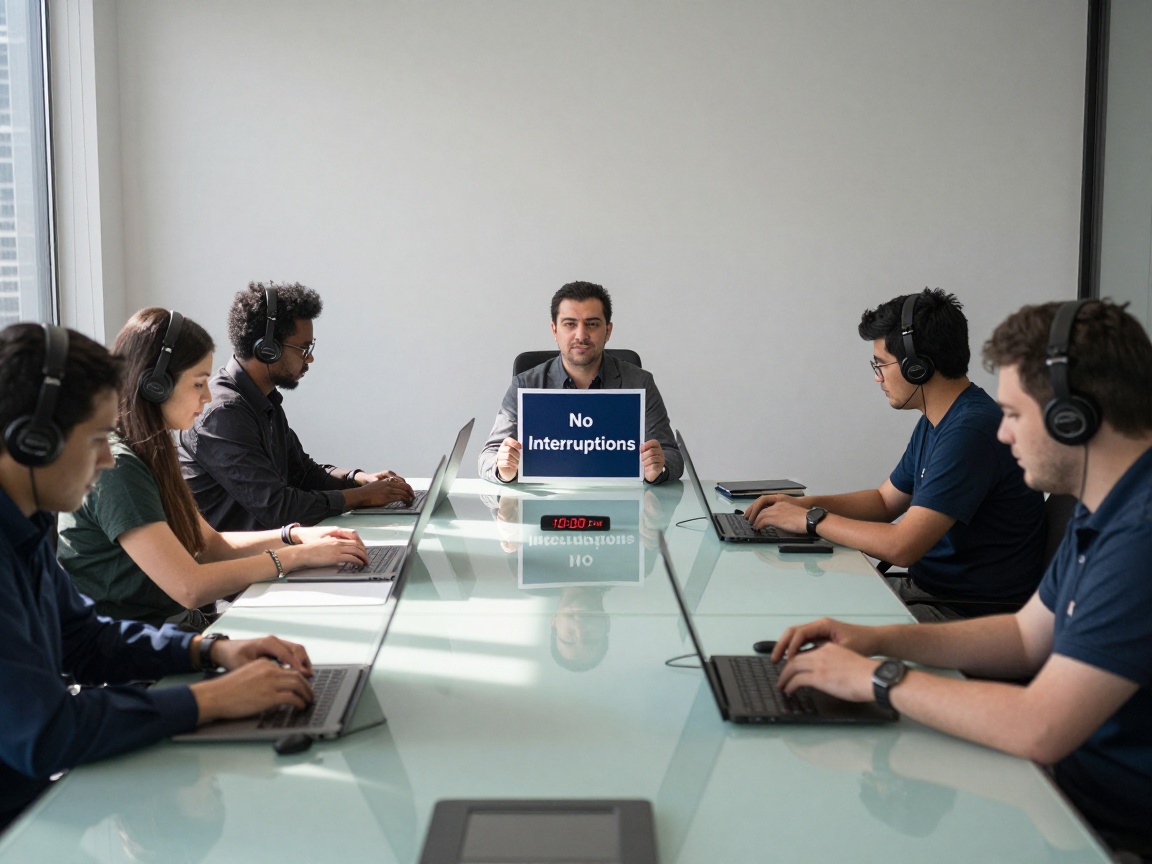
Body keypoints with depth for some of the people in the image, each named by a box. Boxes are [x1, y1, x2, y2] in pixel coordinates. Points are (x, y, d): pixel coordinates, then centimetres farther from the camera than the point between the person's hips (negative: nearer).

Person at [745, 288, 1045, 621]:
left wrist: (813, 519, -14)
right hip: (927, 586, 10)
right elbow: (886, 500, 22)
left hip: (972, 615, -10)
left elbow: (902, 546, -26)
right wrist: (805, 503, 7)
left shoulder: (971, 430, -24)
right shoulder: (935, 422, 9)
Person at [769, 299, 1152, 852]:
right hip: (1080, 782, 9)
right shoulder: (1102, 513, 8)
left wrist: (880, 678, -18)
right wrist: (878, 640, 6)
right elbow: (1027, 637, 17)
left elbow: (1038, 730, -30)